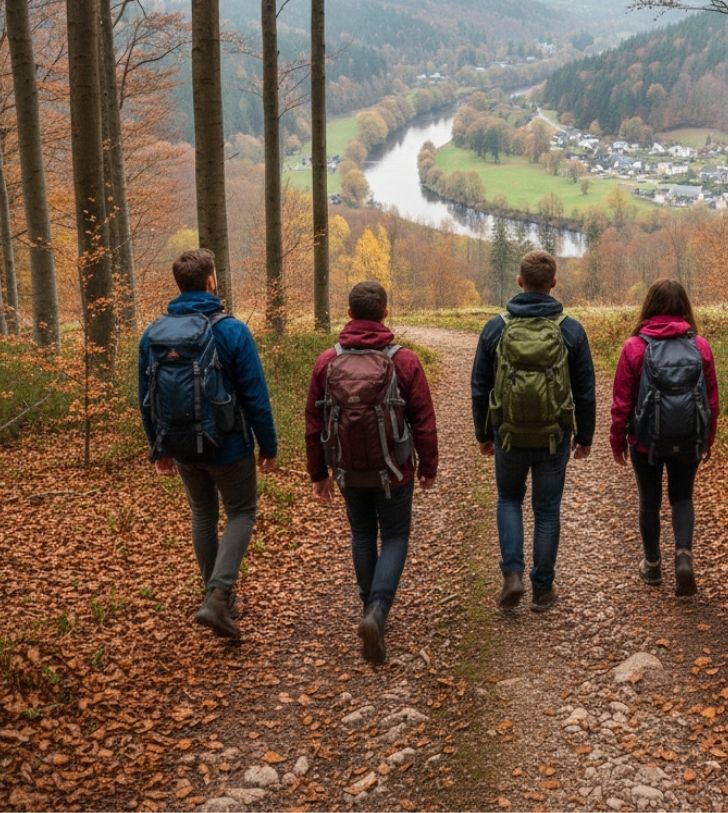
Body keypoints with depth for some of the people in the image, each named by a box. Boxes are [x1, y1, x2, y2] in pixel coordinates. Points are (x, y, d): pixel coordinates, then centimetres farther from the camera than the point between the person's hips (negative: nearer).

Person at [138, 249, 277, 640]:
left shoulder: (153, 334, -2)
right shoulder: (232, 331, -16)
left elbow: (146, 399, 5)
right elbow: (255, 397, -14)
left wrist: (159, 448, 16)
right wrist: (268, 446, -3)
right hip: (228, 447, -4)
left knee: (203, 515, 21)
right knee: (241, 513, 11)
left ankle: (217, 594, 29)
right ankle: (218, 596, -5)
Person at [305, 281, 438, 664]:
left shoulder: (327, 362, -4)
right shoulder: (404, 360, -11)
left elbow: (313, 422, 1)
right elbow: (423, 420, -8)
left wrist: (318, 473, 11)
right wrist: (428, 466, 6)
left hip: (348, 471, 3)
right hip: (393, 470, -2)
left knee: (362, 534, 21)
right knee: (394, 538, 9)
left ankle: (370, 608, 28)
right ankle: (377, 612, -10)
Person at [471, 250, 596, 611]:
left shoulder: (495, 328, -6)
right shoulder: (571, 330, -7)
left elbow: (480, 388, 0)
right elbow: (585, 392, -2)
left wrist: (483, 434, 12)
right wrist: (585, 437, 10)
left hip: (509, 435, 0)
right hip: (554, 438, 0)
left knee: (509, 499, 21)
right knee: (547, 511, 12)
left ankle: (512, 574, 7)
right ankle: (542, 589, 19)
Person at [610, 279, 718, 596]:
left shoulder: (635, 347, -10)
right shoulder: (700, 346, -4)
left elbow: (622, 401, -7)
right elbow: (712, 400, 2)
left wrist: (618, 441, 6)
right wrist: (707, 440, 15)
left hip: (646, 441, -1)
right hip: (688, 440, 1)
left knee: (650, 500, 15)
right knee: (682, 497, 17)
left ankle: (652, 564, 27)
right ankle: (684, 554, -4)